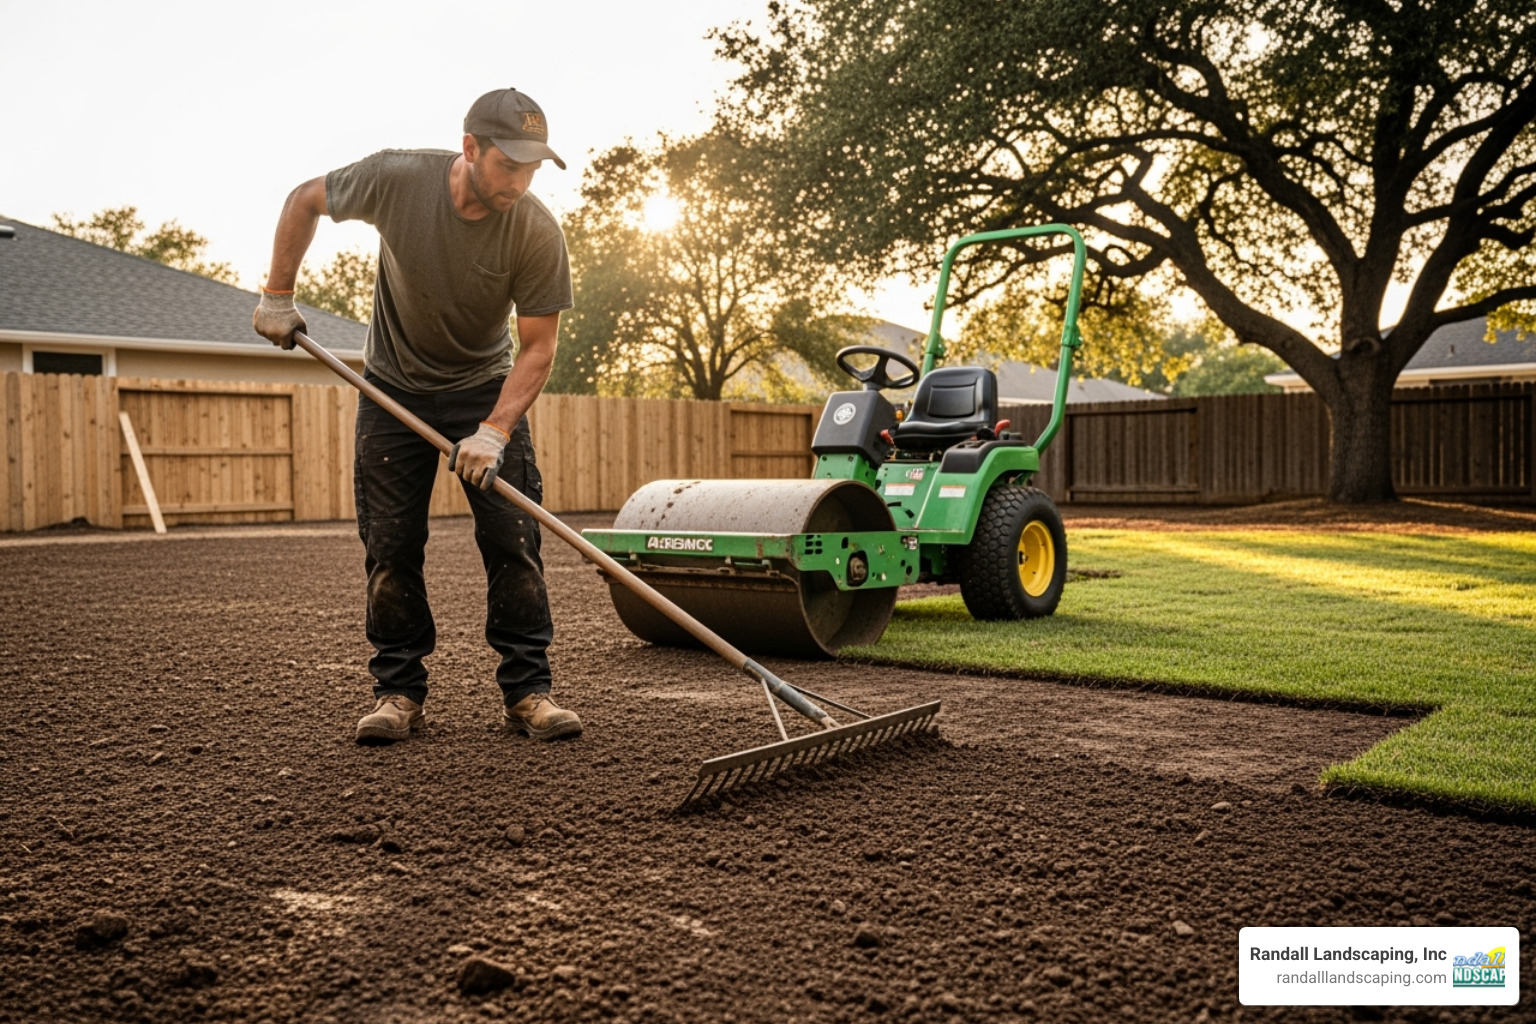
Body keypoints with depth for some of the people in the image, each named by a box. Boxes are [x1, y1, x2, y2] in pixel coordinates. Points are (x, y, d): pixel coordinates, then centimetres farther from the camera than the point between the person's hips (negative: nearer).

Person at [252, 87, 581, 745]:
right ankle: (399, 691, 10)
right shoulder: (395, 179, -21)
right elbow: (305, 201, -2)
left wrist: (494, 431, -28)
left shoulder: (537, 233, -23)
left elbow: (538, 347, -18)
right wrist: (278, 297, 0)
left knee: (513, 539, -9)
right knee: (390, 545, -1)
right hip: (395, 386, 1)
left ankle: (526, 691, 0)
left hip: (486, 388, 0)